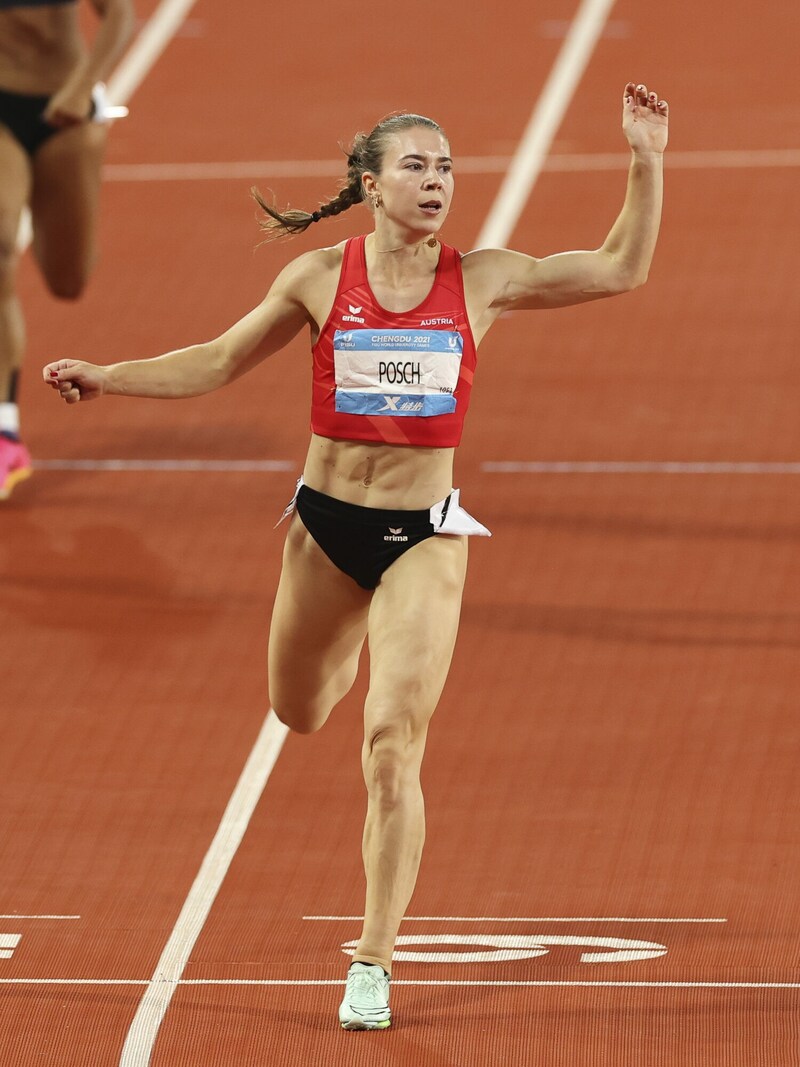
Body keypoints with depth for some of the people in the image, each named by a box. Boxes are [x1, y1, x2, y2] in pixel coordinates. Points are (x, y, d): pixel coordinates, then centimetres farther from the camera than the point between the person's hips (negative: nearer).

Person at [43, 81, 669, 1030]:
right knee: (299, 712, 20)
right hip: (327, 522, 2)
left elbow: (621, 271, -1)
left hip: (425, 535, -2)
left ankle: (372, 964, -5)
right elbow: (219, 363, 6)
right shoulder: (320, 279, -4)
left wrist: (645, 163, -10)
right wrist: (105, 377, -3)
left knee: (391, 745, -12)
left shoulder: (483, 281, -3)